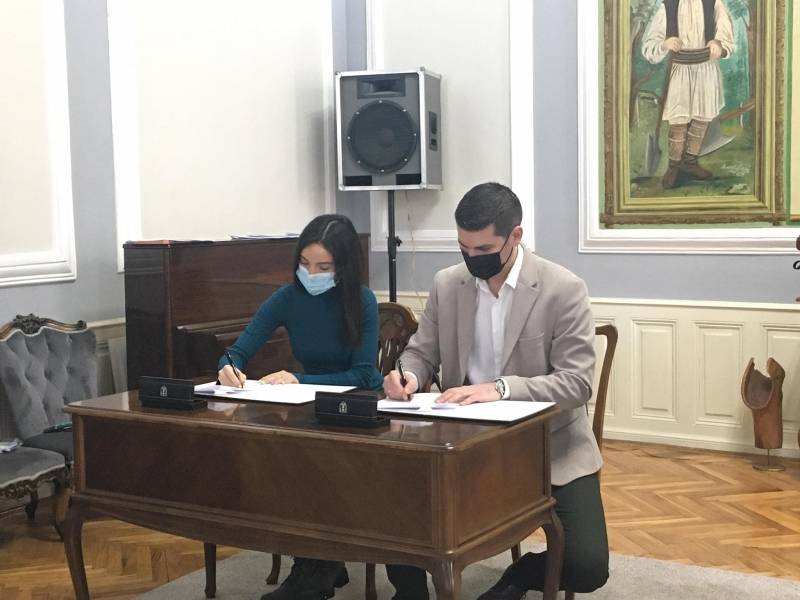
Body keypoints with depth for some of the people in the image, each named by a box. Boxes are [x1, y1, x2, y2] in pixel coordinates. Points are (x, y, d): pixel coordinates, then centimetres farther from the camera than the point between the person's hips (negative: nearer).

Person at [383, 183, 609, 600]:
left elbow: (577, 383, -17)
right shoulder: (447, 284, 1)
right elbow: (420, 352, 10)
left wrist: (501, 388, -32)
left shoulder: (564, 289, -13)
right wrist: (407, 374, -16)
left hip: (549, 444, -3)